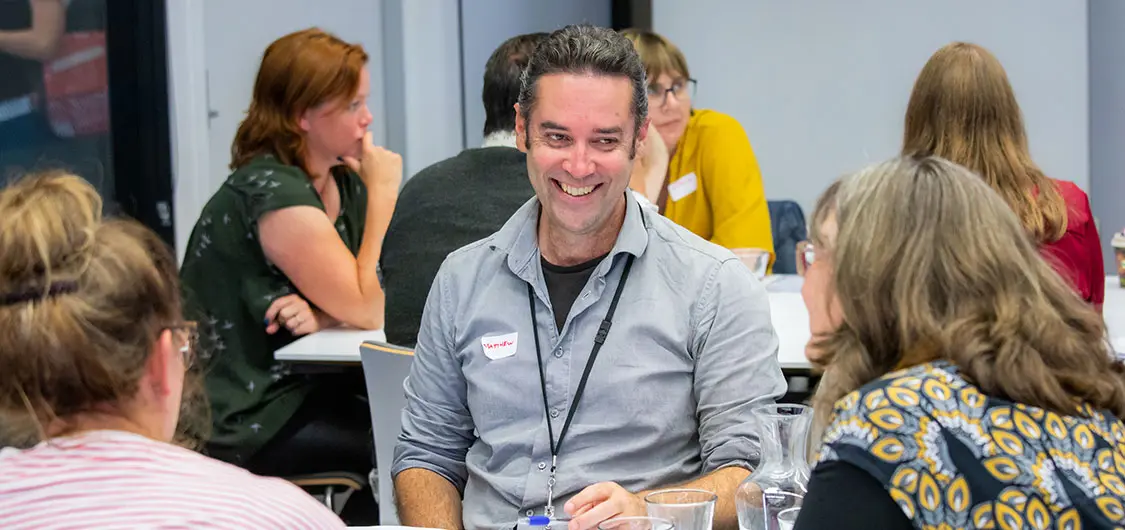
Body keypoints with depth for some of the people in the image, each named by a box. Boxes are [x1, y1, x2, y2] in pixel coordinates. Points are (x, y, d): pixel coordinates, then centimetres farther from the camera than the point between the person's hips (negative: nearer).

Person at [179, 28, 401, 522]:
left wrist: (325, 316, -18)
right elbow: (369, 311, -20)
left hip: (307, 384, 8)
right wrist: (384, 193, -14)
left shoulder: (345, 184, 7)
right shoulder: (272, 194, -19)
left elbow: (393, 299, 3)